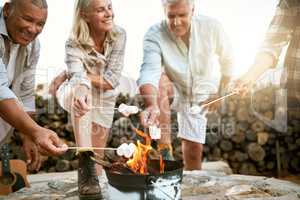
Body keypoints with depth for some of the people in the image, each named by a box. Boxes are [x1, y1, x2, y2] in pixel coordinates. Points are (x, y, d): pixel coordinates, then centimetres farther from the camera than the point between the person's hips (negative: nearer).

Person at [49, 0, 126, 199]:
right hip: (75, 94, -3)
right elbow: (79, 76, -45)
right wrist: (80, 92, -70)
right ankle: (85, 161, -43)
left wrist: (67, 74, -27)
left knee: (97, 154, 5)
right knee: (81, 88, -41)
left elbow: (112, 81, -26)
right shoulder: (74, 43, -26)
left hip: (104, 100, 3)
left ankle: (91, 179, 38)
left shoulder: (119, 35, -22)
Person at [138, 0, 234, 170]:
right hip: (172, 91, -1)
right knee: (160, 79, -35)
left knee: (194, 149, -3)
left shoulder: (212, 27, -20)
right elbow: (149, 71, -42)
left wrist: (219, 92, -5)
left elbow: (227, 60, -3)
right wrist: (152, 105, -59)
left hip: (199, 95, 2)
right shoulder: (155, 35, -26)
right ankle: (164, 149, -28)